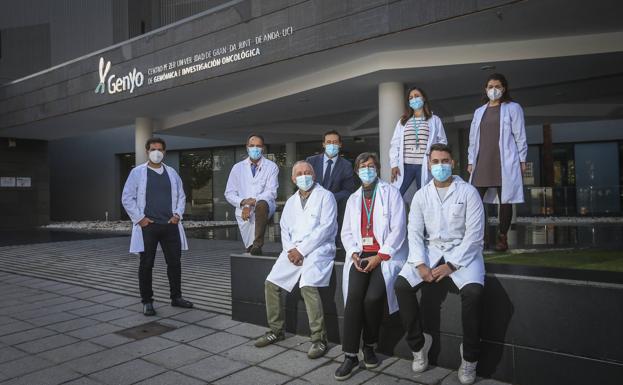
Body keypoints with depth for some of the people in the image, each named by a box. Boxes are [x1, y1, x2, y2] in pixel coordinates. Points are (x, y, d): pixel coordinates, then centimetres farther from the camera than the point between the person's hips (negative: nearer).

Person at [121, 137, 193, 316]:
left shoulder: (171, 173, 12)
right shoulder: (137, 172, 1)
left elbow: (181, 196, 16)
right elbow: (127, 198, -1)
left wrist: (178, 214, 2)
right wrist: (139, 218, -8)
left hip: (170, 225, 3)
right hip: (147, 226, -3)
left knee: (175, 262, 7)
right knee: (146, 264, 4)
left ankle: (176, 297, 21)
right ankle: (147, 301, 15)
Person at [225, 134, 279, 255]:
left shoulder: (271, 167, 5)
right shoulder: (238, 168, 12)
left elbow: (271, 192, -5)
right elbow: (229, 193, 10)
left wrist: (252, 204, -18)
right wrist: (243, 202, -10)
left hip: (265, 206, -2)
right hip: (243, 211, 2)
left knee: (261, 205, -37)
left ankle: (257, 244, -38)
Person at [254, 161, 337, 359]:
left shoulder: (325, 196, 1)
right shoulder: (291, 201, 21)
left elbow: (326, 227, -10)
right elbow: (285, 229, 16)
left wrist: (302, 250, -15)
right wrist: (289, 250, -5)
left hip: (318, 249, -6)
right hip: (293, 250, 6)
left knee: (308, 286, -28)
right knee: (271, 283, -5)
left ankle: (319, 338, -16)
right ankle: (276, 330, 13)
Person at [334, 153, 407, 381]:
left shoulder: (391, 192, 5)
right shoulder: (353, 199, 20)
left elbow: (398, 228, -5)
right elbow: (346, 232, 14)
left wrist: (379, 257, -13)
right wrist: (354, 254, -5)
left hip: (386, 254, -3)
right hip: (360, 255, 3)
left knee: (373, 297, -24)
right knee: (354, 296, -22)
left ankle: (369, 346, 2)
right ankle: (350, 354, -14)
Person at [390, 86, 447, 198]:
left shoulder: (435, 120, 10)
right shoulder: (403, 121, 15)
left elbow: (442, 142, 8)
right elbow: (395, 144, 10)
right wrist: (394, 164, -1)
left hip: (424, 166, -1)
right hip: (405, 165, 1)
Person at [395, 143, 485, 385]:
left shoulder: (468, 192, -3)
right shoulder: (421, 195, 7)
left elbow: (474, 234, -9)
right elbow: (415, 233, 2)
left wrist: (451, 265, -17)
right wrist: (421, 265, -14)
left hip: (462, 251, -3)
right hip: (430, 249, 3)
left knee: (472, 291, -31)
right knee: (401, 285, -19)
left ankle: (469, 357, -8)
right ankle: (418, 344, 2)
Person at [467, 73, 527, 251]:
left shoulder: (513, 108, 6)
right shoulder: (479, 111, 19)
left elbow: (520, 136, 2)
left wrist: (522, 160, -2)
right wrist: (471, 161, 12)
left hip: (504, 163, -3)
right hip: (482, 163, 3)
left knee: (505, 200, 1)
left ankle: (502, 237, 11)